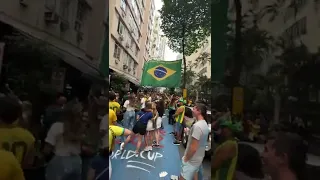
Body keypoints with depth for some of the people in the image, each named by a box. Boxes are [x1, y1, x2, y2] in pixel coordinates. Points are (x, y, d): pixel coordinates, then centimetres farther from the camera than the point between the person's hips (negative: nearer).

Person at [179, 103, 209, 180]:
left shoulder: (197, 126, -29)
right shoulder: (205, 124, 1)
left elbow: (193, 147, -27)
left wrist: (186, 158, -15)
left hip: (192, 159, -9)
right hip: (199, 157, 9)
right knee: (194, 174, 25)